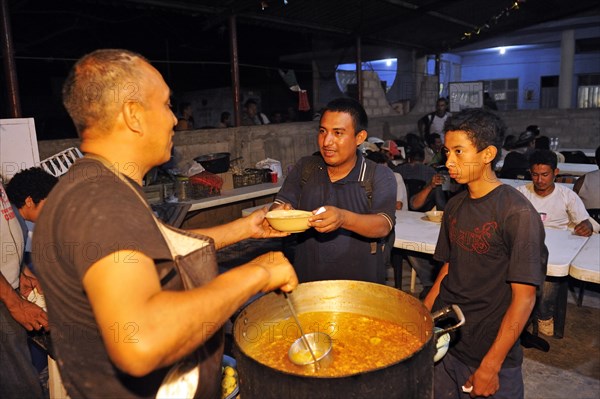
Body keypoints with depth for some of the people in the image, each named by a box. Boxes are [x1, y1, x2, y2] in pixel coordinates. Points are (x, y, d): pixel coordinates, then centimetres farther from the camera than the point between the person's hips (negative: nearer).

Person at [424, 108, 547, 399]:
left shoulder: (518, 214, -17)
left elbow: (523, 297, -16)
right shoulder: (454, 206, 2)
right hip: (442, 340, 5)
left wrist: (491, 366, -16)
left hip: (491, 355, -5)